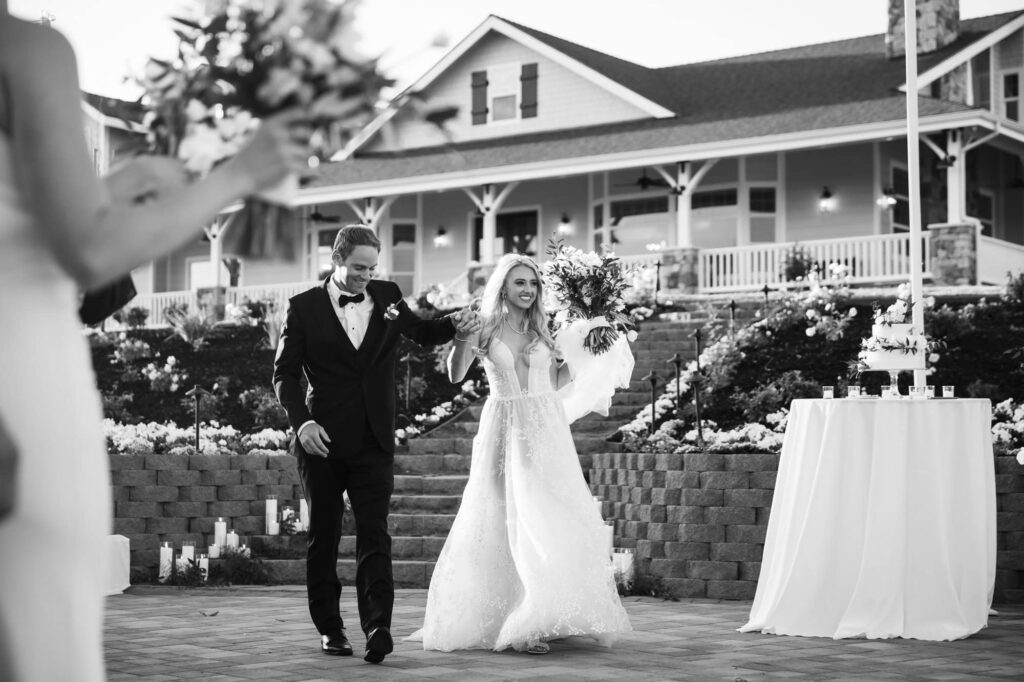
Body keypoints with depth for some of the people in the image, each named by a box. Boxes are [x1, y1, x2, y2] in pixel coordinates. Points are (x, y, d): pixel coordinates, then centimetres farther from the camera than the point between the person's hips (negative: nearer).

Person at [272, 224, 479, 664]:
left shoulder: (387, 296, 9)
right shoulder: (304, 307, 1)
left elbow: (422, 333, 25)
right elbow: (285, 372, 0)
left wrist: (455, 325, 3)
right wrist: (302, 422, -15)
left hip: (374, 441, 1)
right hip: (323, 439, -1)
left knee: (374, 534, -8)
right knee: (324, 535, 8)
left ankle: (377, 628, -16)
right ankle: (329, 628, 18)